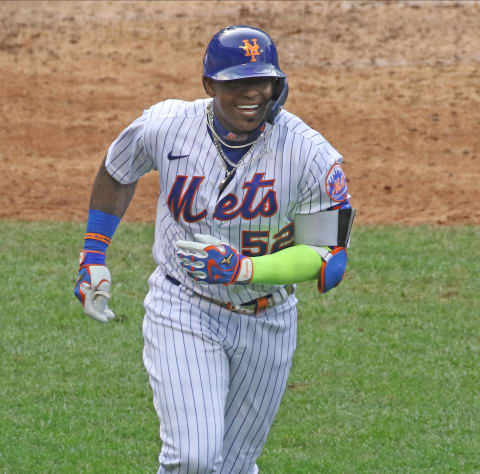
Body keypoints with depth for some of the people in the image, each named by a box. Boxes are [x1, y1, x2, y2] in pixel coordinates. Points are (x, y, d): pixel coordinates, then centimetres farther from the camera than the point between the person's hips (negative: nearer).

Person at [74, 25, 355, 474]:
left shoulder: (309, 154, -18)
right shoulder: (164, 126, -13)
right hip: (183, 309, -1)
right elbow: (116, 172, 10)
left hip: (267, 321, 1)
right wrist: (93, 255, 11)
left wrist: (243, 268, -28)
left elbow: (329, 259, -15)